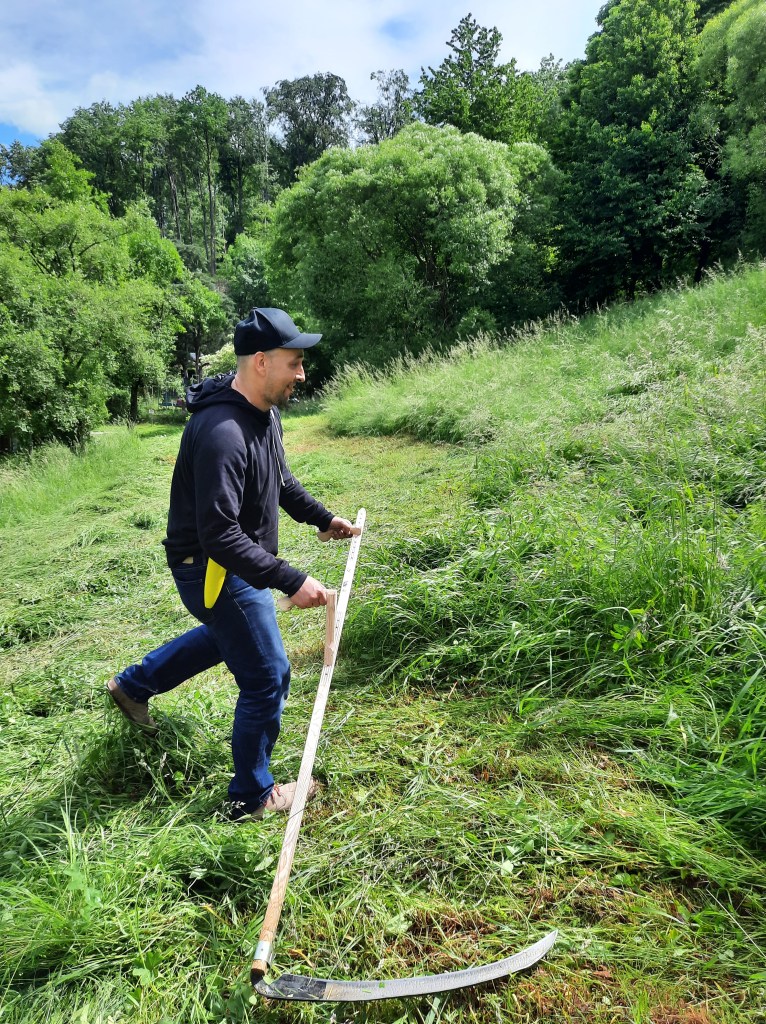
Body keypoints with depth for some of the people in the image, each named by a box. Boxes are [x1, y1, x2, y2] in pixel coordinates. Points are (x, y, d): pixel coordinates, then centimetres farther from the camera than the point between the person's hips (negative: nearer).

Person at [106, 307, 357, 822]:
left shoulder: (265, 410, -1)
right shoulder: (222, 432, -33)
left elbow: (281, 480, 16)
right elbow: (219, 535, -36)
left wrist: (322, 517, 7)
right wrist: (291, 581, -37)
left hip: (239, 562, 10)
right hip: (214, 569, -10)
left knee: (227, 635, 34)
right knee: (268, 677, 1)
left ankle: (134, 684, 51)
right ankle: (253, 797, 23)